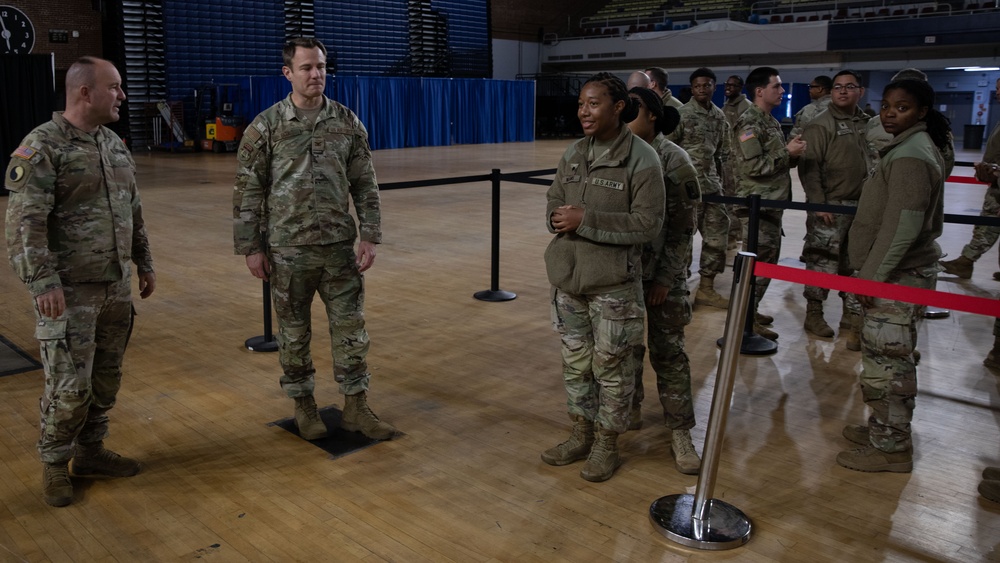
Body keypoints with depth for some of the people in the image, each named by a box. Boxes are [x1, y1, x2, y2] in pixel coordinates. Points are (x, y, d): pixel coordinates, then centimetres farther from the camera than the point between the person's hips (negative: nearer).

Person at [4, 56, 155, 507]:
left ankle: (90, 451, 30)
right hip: (69, 292, -7)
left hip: (116, 288, 7)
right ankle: (54, 464, 17)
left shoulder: (114, 144, 12)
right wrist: (44, 282, -22)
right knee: (70, 385, -3)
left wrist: (144, 263, 19)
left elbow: (133, 211, 19)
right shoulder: (42, 147, -12)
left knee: (106, 379, 14)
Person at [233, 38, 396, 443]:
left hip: (339, 247, 2)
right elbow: (248, 191, -2)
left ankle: (356, 408, 19)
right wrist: (251, 247, -5)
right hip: (288, 251, -2)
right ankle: (304, 406, 27)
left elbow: (365, 186, 5)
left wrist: (369, 237, -2)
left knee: (350, 329, 6)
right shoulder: (266, 126, -4)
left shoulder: (347, 123, 3)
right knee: (294, 333, 9)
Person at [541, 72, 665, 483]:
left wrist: (587, 219, -20)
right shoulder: (574, 153, 7)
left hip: (613, 283, -6)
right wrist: (558, 217, -9)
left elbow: (648, 223, -15)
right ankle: (582, 434, 34)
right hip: (568, 277, 6)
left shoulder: (641, 159, -11)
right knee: (575, 361, 16)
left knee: (610, 365, 7)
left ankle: (607, 444, 25)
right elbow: (554, 202, 15)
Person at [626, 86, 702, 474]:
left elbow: (683, 225, -11)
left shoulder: (674, 160, -11)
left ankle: (680, 432, 10)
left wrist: (665, 278, -14)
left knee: (667, 350, 1)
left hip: (662, 271, -4)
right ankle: (629, 412, 31)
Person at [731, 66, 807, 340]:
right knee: (759, 263, -8)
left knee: (768, 260, 15)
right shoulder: (749, 123, -14)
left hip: (772, 203, 10)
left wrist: (793, 153, 3)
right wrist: (787, 153, -16)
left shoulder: (771, 121, 17)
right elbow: (753, 166, -23)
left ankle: (749, 310, 26)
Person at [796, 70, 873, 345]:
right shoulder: (820, 125, -8)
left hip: (861, 206, 6)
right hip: (830, 207, -6)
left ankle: (853, 318, 22)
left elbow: (873, 161, 21)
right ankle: (814, 313, 15)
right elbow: (809, 167, -14)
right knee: (823, 263, -1)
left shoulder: (867, 123, 12)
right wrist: (818, 203, -20)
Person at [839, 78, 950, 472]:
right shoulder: (918, 146, 15)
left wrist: (872, 276, -18)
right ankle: (883, 428, 31)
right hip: (904, 272, 11)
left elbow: (902, 228, -24)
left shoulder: (909, 156, -18)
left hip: (897, 276, -11)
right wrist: (871, 272, 19)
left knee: (885, 359, -3)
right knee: (889, 357, 18)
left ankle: (890, 447, 8)